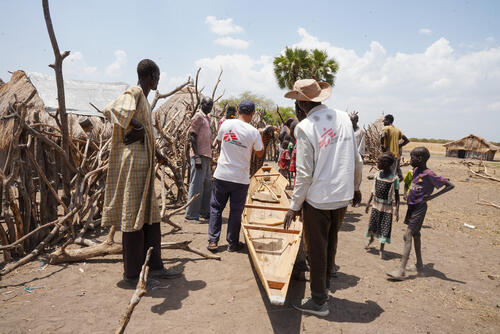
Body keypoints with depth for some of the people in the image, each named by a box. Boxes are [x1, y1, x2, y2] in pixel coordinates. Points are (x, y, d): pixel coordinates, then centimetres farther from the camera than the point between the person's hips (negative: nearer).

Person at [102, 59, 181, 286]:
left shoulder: (143, 97, 18)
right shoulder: (134, 93, -11)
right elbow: (111, 110, -31)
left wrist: (154, 152, 33)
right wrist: (139, 129, -21)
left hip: (143, 162, 10)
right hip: (134, 162, -10)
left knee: (150, 215, 12)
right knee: (134, 216, -2)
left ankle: (154, 267, 22)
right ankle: (132, 274, 11)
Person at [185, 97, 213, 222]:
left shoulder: (207, 118, 19)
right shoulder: (198, 117, -8)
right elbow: (192, 137, -15)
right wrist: (197, 157, -21)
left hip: (206, 156, 9)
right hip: (199, 156, -9)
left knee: (207, 185, 13)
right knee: (197, 185, -7)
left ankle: (205, 212, 23)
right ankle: (191, 215, 0)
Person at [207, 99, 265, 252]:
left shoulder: (226, 124, -3)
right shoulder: (253, 132, -9)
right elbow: (260, 153, 5)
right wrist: (261, 136, 17)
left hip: (222, 175, 2)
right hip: (241, 178, -1)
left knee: (216, 207, 13)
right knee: (236, 211, 10)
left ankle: (213, 241, 15)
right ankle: (233, 243, 21)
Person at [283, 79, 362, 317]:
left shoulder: (304, 128, -15)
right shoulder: (343, 118, 2)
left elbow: (304, 173, -15)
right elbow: (356, 160, 7)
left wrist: (294, 206, -6)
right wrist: (356, 187, 21)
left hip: (317, 199, -6)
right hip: (343, 197, 6)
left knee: (317, 250, 9)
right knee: (330, 245, 22)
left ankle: (318, 301, 23)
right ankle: (325, 285, 41)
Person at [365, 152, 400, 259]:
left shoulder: (394, 178, -13)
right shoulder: (377, 175, 0)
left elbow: (396, 195, -10)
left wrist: (397, 210, -13)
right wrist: (369, 203, 11)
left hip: (387, 207, -4)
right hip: (376, 205, 4)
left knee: (385, 227, 2)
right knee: (372, 224, 14)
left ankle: (381, 249, 15)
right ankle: (371, 239, 43)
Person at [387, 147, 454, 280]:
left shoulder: (429, 174, -18)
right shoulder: (415, 170, 6)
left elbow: (450, 185, -18)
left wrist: (432, 196, -19)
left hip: (419, 208, -9)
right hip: (412, 206, 9)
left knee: (408, 236, -12)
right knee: (415, 234, 18)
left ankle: (402, 270, -11)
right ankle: (419, 264, 34)